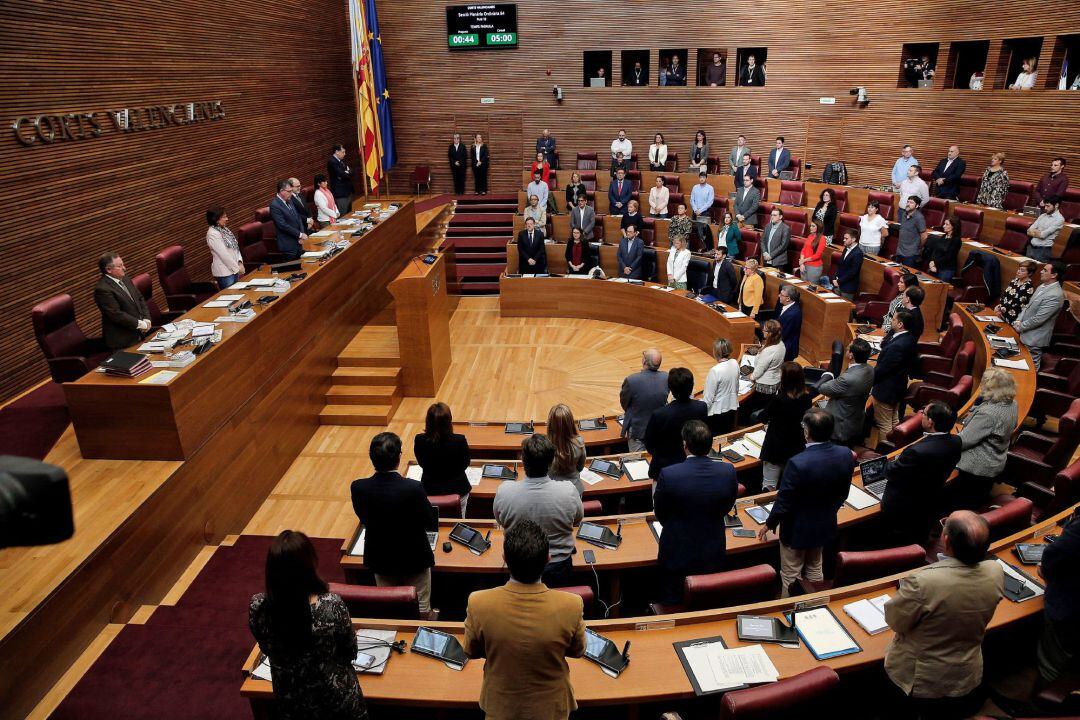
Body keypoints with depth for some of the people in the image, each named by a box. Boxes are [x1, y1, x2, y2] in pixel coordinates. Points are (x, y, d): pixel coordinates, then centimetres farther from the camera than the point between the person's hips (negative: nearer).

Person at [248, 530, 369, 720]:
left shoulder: (257, 607, -22)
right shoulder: (332, 605, -30)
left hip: (288, 704, 3)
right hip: (336, 701, -3)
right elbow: (351, 653, -11)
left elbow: (267, 649, -1)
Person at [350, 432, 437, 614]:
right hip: (414, 558, -3)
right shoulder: (414, 488, -31)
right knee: (421, 610, 20)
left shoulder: (358, 488, -21)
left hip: (379, 559, 3)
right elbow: (432, 524, -16)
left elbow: (364, 520, -3)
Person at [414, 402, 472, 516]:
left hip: (429, 490, 2)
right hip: (456, 489, -2)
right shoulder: (460, 441, -26)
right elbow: (465, 465, -7)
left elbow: (421, 464, -2)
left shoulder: (419, 440, -21)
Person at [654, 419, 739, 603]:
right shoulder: (728, 472, -18)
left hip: (678, 555, -2)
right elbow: (726, 509, 0)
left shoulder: (668, 475, -27)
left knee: (672, 605, 20)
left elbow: (660, 515, -9)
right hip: (713, 554, 3)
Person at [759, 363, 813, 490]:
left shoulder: (779, 399, -24)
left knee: (769, 487, 4)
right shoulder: (807, 398, -8)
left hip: (776, 448, -6)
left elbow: (763, 418, -8)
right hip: (797, 448, 6)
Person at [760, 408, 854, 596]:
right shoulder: (845, 455, -16)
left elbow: (783, 503, -23)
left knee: (790, 576, 15)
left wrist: (769, 525, -5)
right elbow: (843, 494, 1)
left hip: (797, 530, -6)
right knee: (814, 568, 28)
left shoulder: (798, 463, -35)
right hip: (825, 526, 6)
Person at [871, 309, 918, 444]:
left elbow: (881, 369, -24)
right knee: (894, 420, 25)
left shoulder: (896, 346, -33)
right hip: (899, 386, 10)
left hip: (886, 390, -10)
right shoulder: (910, 337, -4)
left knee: (884, 424, 6)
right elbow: (884, 345, 3)